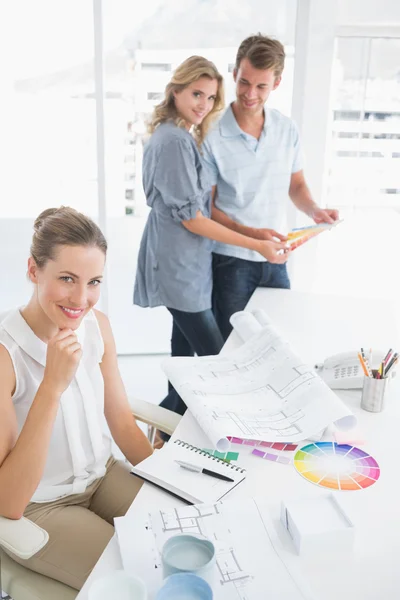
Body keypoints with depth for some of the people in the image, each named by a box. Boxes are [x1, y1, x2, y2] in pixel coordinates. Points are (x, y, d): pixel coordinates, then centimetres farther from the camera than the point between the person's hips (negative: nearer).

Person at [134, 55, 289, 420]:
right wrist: (256, 245, -20)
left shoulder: (184, 137, 12)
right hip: (178, 264, -10)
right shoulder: (174, 140, -19)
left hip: (187, 261, 10)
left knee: (187, 348, 19)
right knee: (214, 358, -3)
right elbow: (189, 216, -21)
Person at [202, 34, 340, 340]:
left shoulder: (287, 129, 0)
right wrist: (250, 233, -23)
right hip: (231, 260, -4)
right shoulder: (212, 136, -14)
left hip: (275, 257, 4)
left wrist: (314, 210, -10)